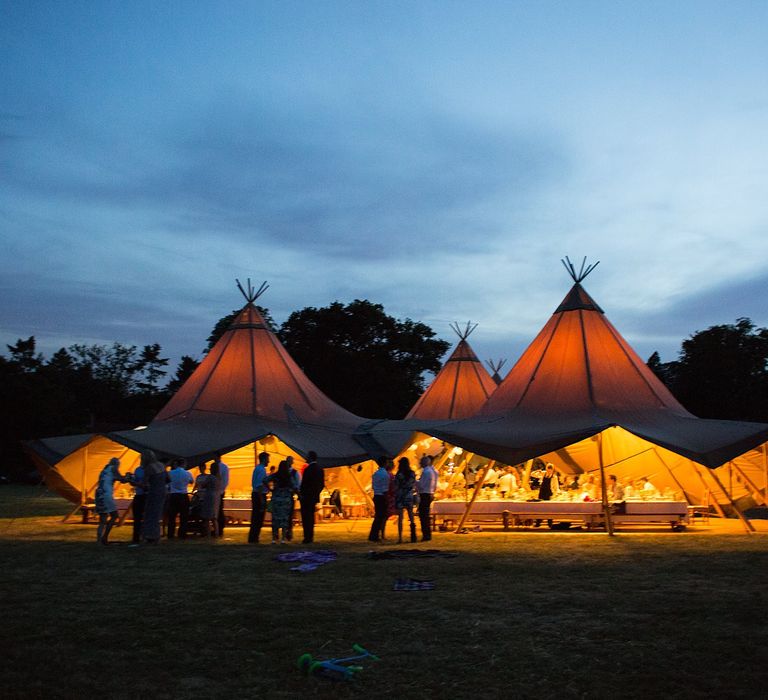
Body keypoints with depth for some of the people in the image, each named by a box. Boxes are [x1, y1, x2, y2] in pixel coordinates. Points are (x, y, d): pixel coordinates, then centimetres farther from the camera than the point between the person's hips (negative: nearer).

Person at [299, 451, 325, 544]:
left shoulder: (308, 469, -17)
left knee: (306, 517, -4)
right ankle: (310, 537, 17)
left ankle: (307, 537, -5)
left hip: (306, 497, -8)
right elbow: (322, 484, 13)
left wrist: (301, 493, -5)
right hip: (315, 497, 8)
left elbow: (304, 483, -18)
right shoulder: (320, 469, 9)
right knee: (311, 516, 14)